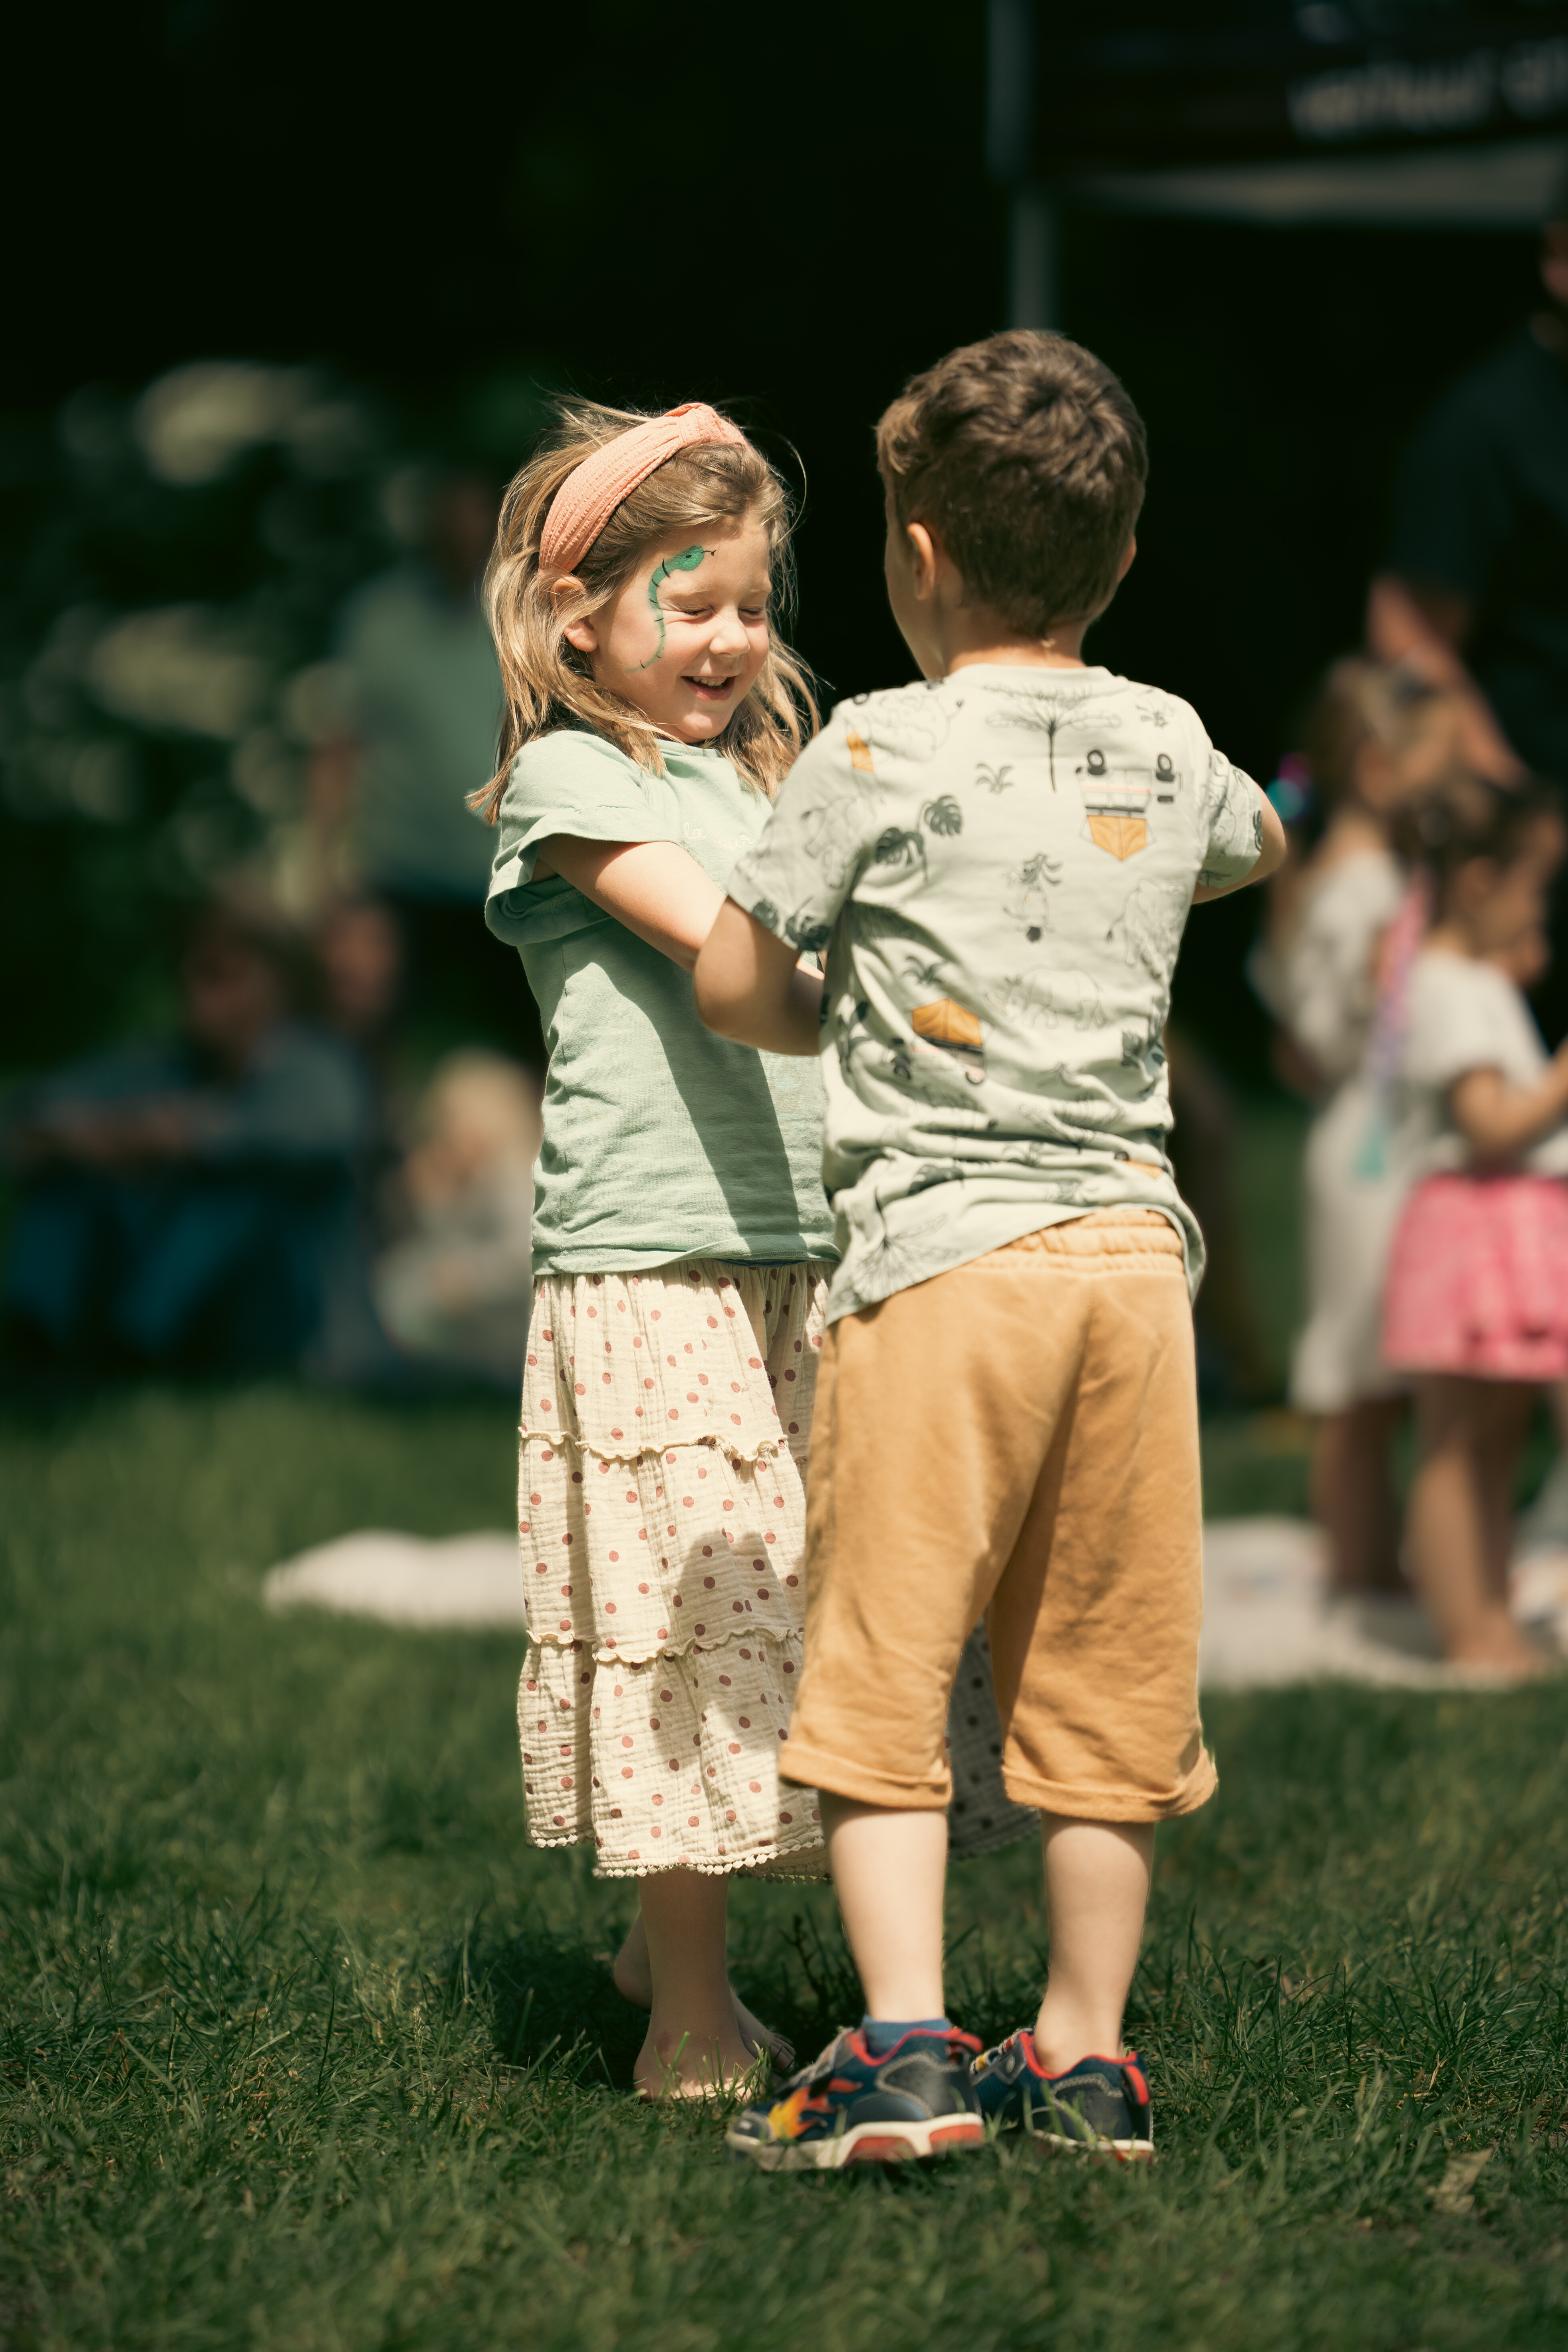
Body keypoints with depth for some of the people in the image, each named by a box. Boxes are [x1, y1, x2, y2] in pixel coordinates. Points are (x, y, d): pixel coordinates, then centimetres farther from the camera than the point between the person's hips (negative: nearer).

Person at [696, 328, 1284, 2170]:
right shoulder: (1171, 747, 10)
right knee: (1101, 1674, 11)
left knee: (881, 1664, -2)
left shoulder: (886, 747, -5)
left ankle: (903, 2049, -10)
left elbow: (729, 983, 1)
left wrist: (830, 1029, 21)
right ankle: (1085, 2055, 18)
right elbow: (1252, 842, 35)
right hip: (1134, 1243, 5)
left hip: (939, 1253, -5)